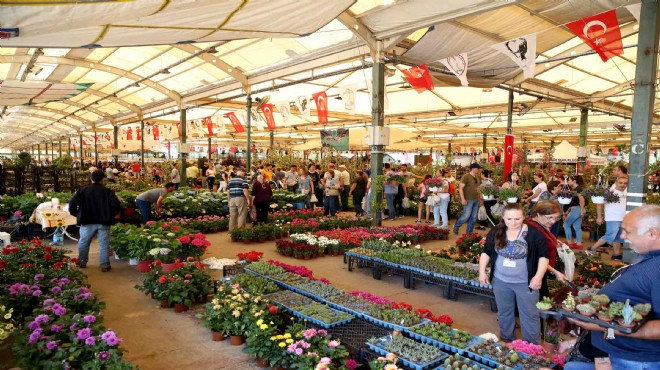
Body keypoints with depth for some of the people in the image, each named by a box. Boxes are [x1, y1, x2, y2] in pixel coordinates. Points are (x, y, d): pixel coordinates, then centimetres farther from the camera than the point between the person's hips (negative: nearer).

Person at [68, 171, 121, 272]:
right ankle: (105, 265, 5)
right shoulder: (107, 191, -3)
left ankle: (82, 262, 29)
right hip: (103, 223, -1)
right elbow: (116, 205, -14)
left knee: (83, 243, 20)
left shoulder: (83, 191, 2)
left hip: (87, 223, 1)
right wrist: (112, 214, 4)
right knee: (104, 245, 4)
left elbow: (72, 203, -6)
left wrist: (77, 214, 9)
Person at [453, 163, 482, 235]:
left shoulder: (478, 177, 12)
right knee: (466, 216, -8)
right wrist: (463, 199, -22)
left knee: (473, 217, 8)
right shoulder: (466, 177, -11)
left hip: (476, 200, 7)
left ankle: (469, 232, 18)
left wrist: (480, 198, 17)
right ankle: (456, 227, 14)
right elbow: (460, 188, -15)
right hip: (468, 200, -7)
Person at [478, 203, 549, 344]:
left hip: (526, 283, -3)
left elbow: (543, 256, -7)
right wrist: (482, 272, 0)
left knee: (529, 315, 8)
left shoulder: (533, 233, -13)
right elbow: (486, 252, 6)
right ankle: (506, 342, 35)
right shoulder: (495, 232, -4)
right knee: (504, 313, 17)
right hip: (500, 281, 3)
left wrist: (539, 276, -16)